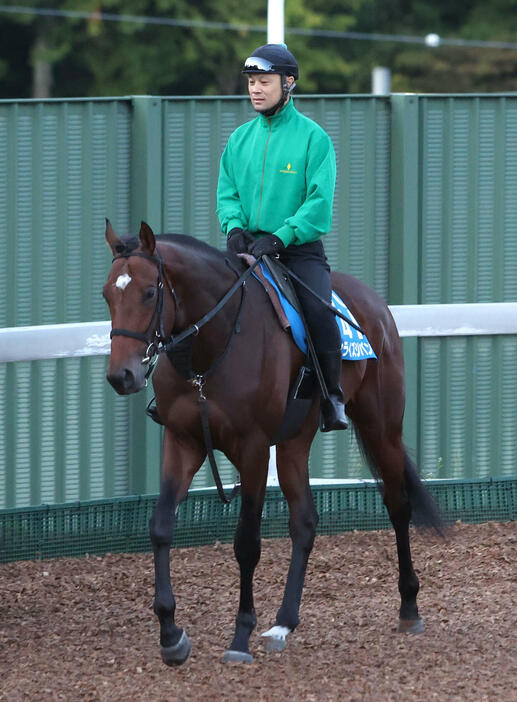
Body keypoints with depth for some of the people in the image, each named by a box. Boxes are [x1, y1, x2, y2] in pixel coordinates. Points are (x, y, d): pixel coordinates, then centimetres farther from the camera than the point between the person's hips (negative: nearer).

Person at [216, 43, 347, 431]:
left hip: (300, 246, -4)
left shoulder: (312, 137, -3)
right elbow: (227, 192, 14)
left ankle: (332, 397, -12)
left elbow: (320, 203, -10)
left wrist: (280, 238, -21)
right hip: (249, 245, 5)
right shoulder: (241, 138, 13)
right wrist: (234, 226, -8)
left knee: (320, 311, -28)